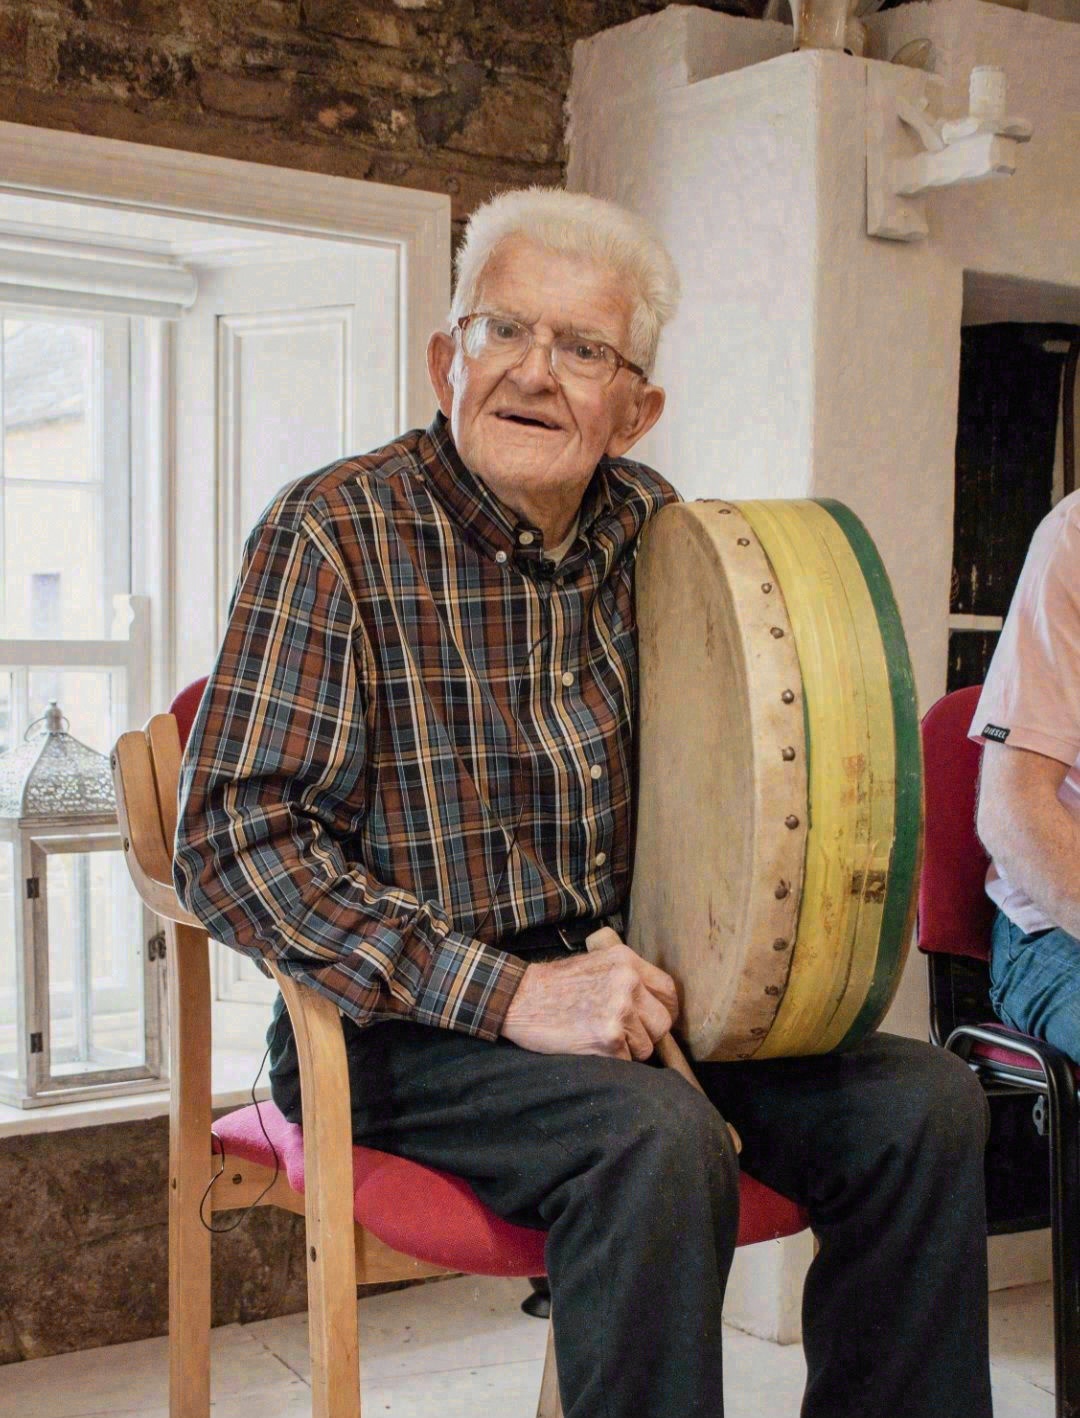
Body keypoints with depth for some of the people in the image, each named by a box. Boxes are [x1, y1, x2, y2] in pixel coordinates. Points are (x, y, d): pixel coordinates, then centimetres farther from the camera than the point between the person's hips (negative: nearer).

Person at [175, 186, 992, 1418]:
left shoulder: (648, 530, 6)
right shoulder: (335, 534, -11)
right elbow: (233, 842, -18)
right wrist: (506, 993, -24)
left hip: (628, 986, 6)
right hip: (411, 1025, -5)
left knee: (925, 1103, -11)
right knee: (658, 1137, -32)